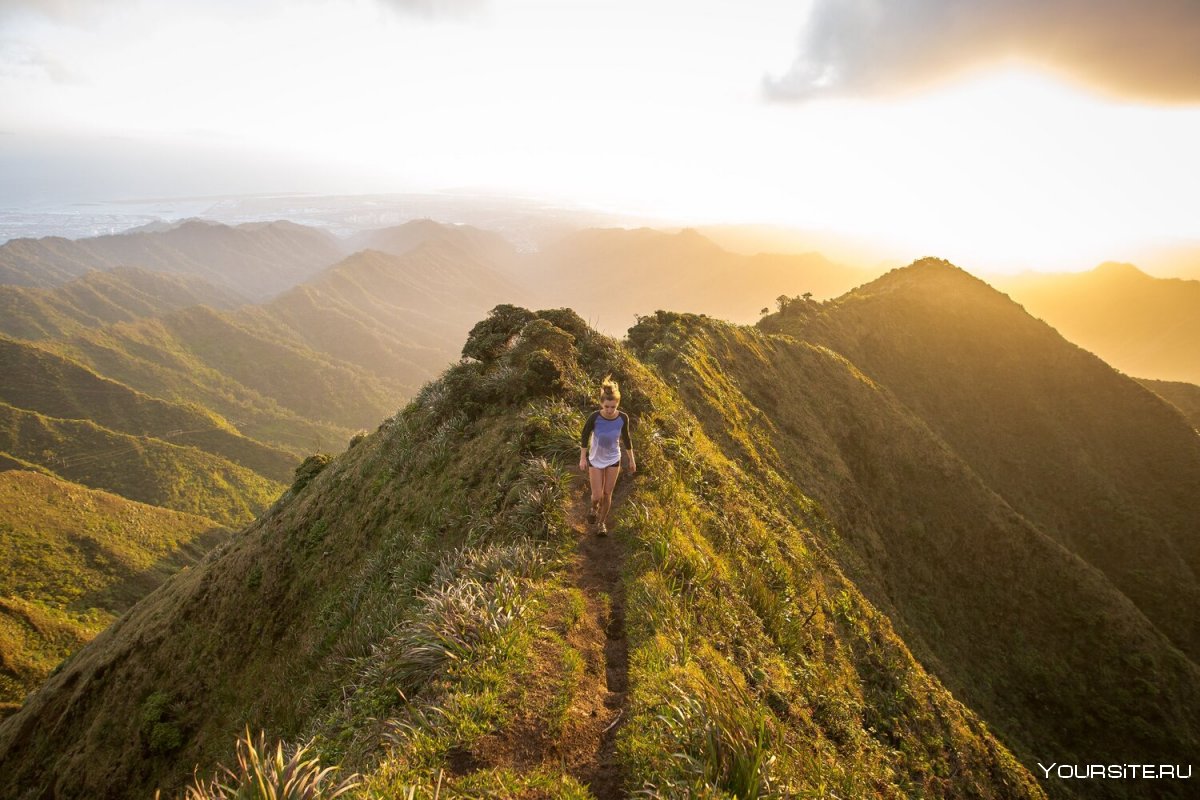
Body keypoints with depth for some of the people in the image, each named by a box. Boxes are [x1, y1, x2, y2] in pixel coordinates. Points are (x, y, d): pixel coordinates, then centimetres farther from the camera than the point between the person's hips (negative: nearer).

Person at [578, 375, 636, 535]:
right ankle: (594, 508, 37)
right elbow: (585, 436, -9)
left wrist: (632, 460, 5)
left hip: (613, 460, 1)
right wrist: (582, 458, -7)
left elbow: (626, 438, -3)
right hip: (595, 460, -1)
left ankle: (601, 522, 33)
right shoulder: (594, 417, -26)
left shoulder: (623, 418, -20)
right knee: (597, 496, -1)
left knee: (607, 494, 9)